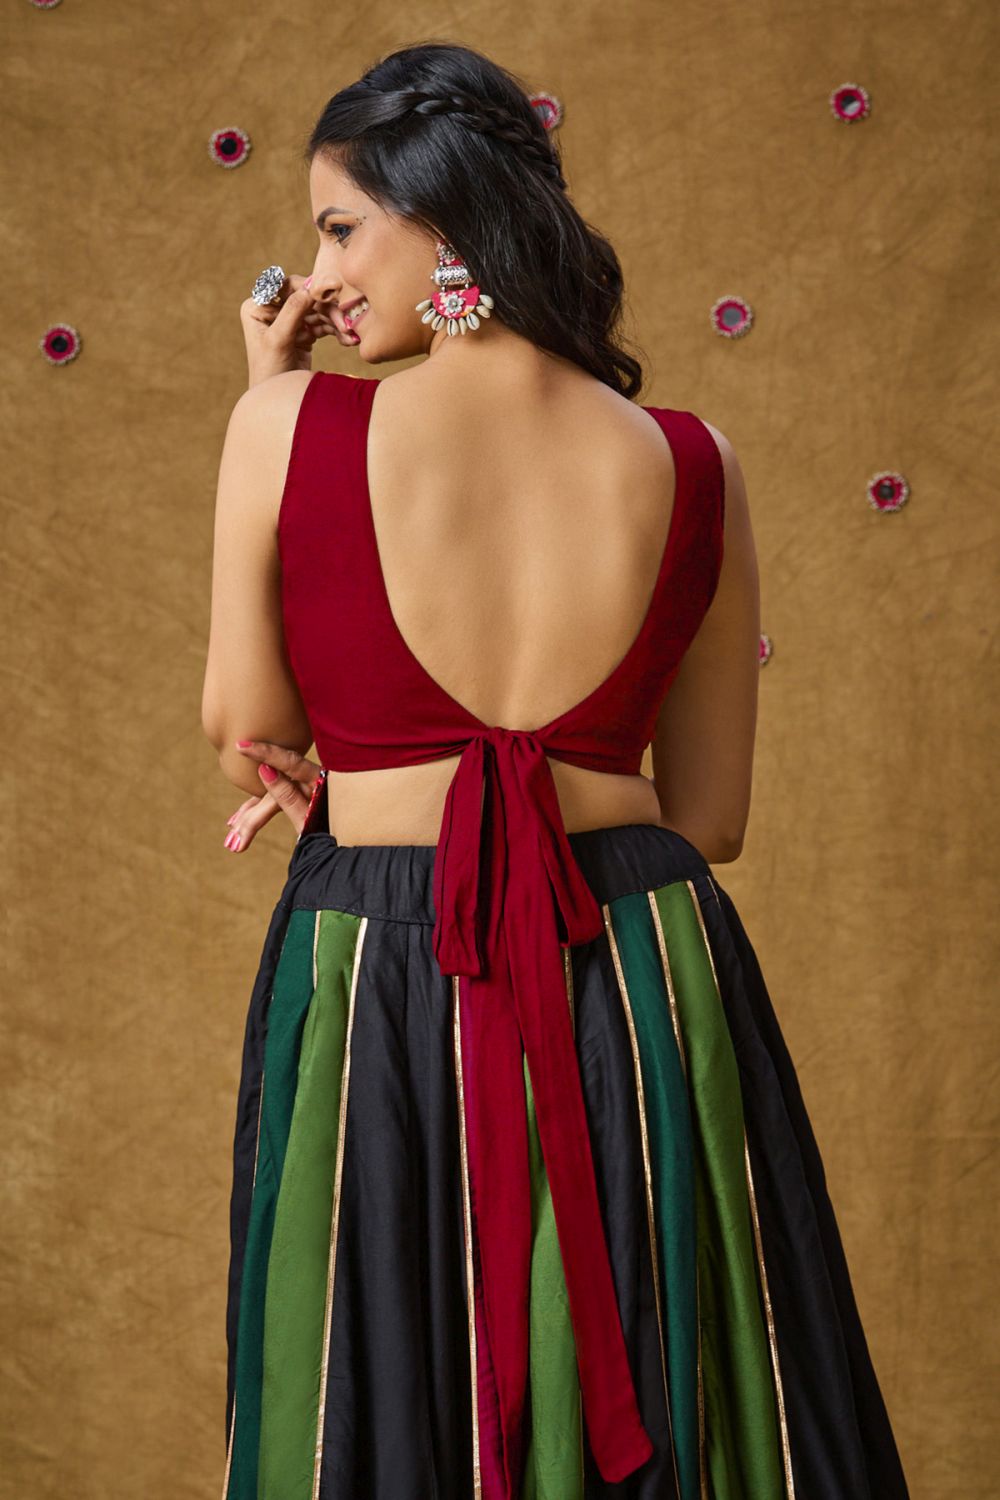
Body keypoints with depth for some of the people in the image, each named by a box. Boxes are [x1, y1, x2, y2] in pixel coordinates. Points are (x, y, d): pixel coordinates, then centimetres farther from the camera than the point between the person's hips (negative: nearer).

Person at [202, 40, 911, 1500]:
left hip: (376, 986, -1)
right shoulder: (693, 466, -2)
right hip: (644, 983, 2)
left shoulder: (290, 425, -9)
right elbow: (710, 817, 5)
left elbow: (242, 724, 4)